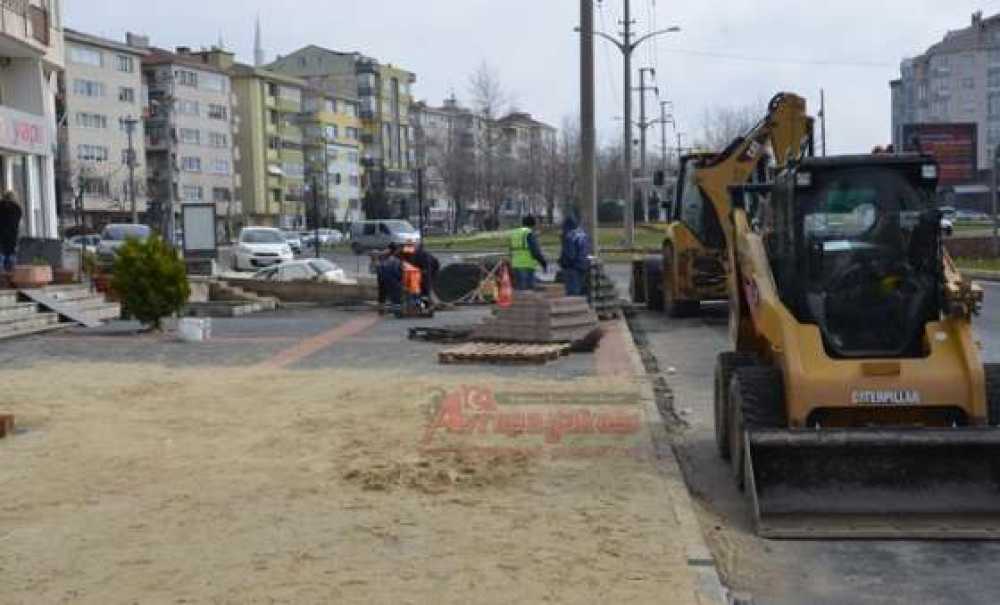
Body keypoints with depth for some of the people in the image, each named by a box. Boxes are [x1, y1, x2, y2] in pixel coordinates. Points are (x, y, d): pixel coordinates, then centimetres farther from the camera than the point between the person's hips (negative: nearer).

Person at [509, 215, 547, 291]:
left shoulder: (514, 233, 17)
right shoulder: (530, 233, -6)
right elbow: (536, 251, -12)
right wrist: (544, 263, -2)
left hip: (516, 265, 7)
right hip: (527, 266, -7)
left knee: (518, 288, 9)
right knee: (528, 289, -8)